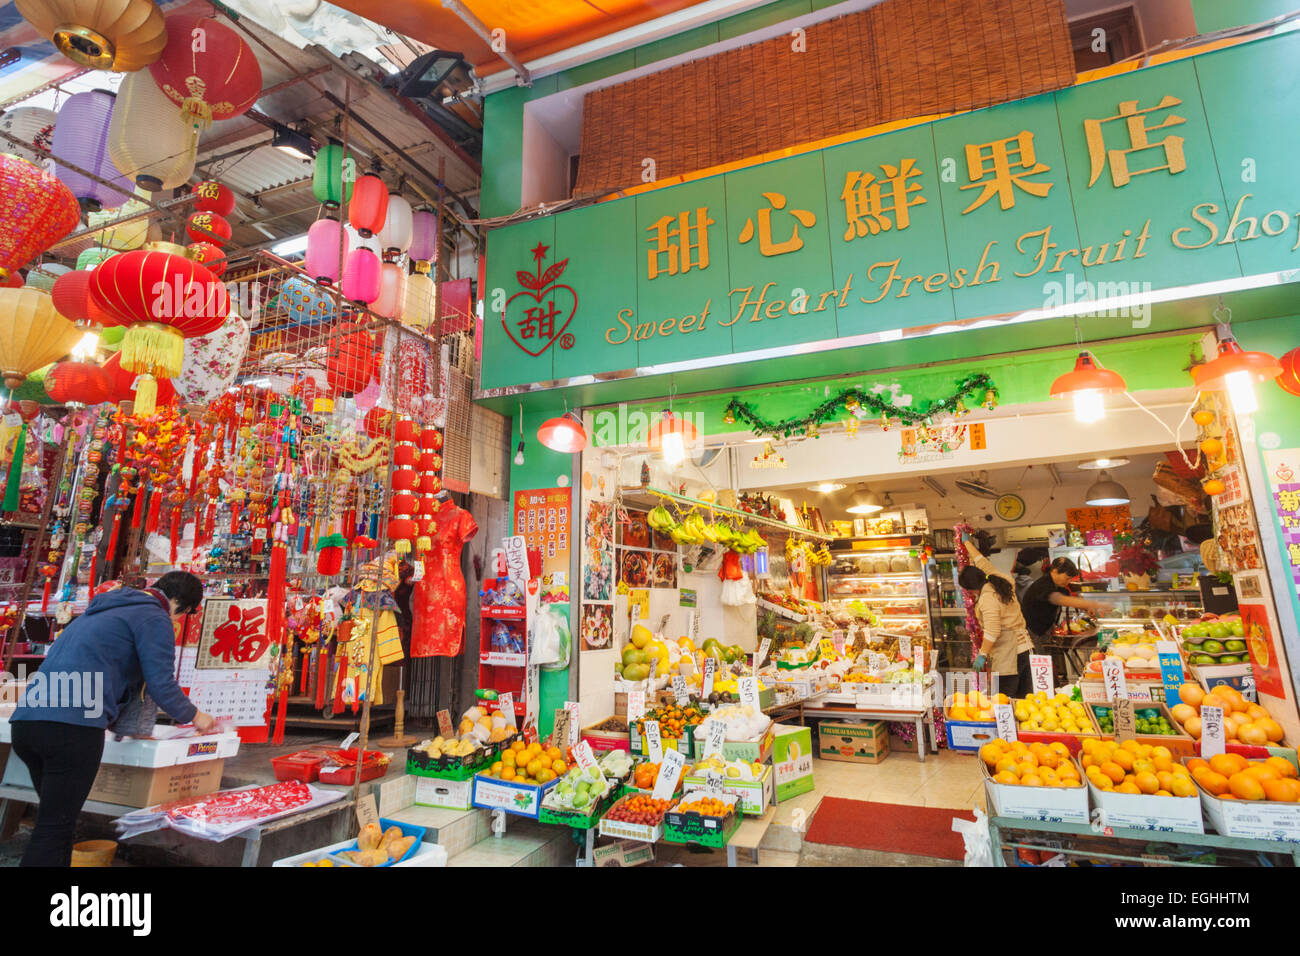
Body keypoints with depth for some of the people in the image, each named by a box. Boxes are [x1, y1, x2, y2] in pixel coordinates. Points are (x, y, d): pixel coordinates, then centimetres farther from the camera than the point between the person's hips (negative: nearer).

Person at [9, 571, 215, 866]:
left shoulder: (100, 611, 27)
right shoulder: (155, 617, -3)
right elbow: (161, 685, -8)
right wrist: (194, 717, 10)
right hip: (74, 728, -9)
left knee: (55, 822, 19)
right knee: (53, 830, -3)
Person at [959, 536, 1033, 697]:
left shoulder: (987, 598, -17)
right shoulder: (1001, 581, 8)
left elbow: (992, 632, -21)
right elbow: (983, 563, 23)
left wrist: (982, 655, -13)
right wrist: (967, 543, 35)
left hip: (1008, 655, -10)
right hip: (1023, 647, 10)